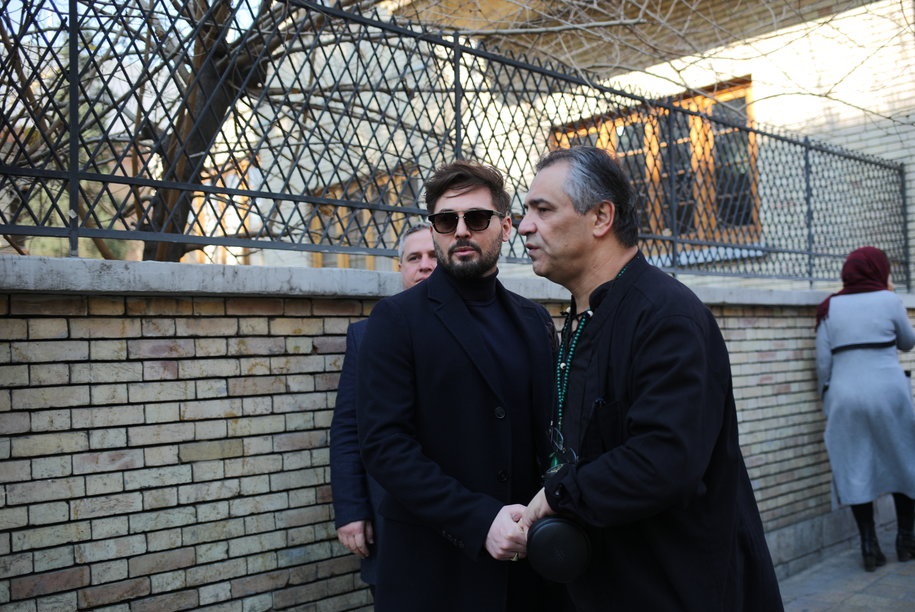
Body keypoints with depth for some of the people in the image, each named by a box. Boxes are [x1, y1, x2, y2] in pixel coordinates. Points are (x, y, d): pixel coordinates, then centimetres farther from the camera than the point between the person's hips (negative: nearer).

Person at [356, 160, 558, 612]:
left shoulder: (535, 321, 8)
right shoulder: (397, 318, -6)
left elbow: (549, 430, 8)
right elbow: (385, 443, -14)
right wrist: (477, 520, -21)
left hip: (526, 559, 4)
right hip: (433, 565, -4)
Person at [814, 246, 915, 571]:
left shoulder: (830, 307, 5)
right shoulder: (888, 300, 0)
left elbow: (823, 362, 2)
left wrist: (828, 399, 12)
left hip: (845, 396, 2)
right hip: (888, 392, -1)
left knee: (855, 469, 7)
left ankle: (870, 547, 9)